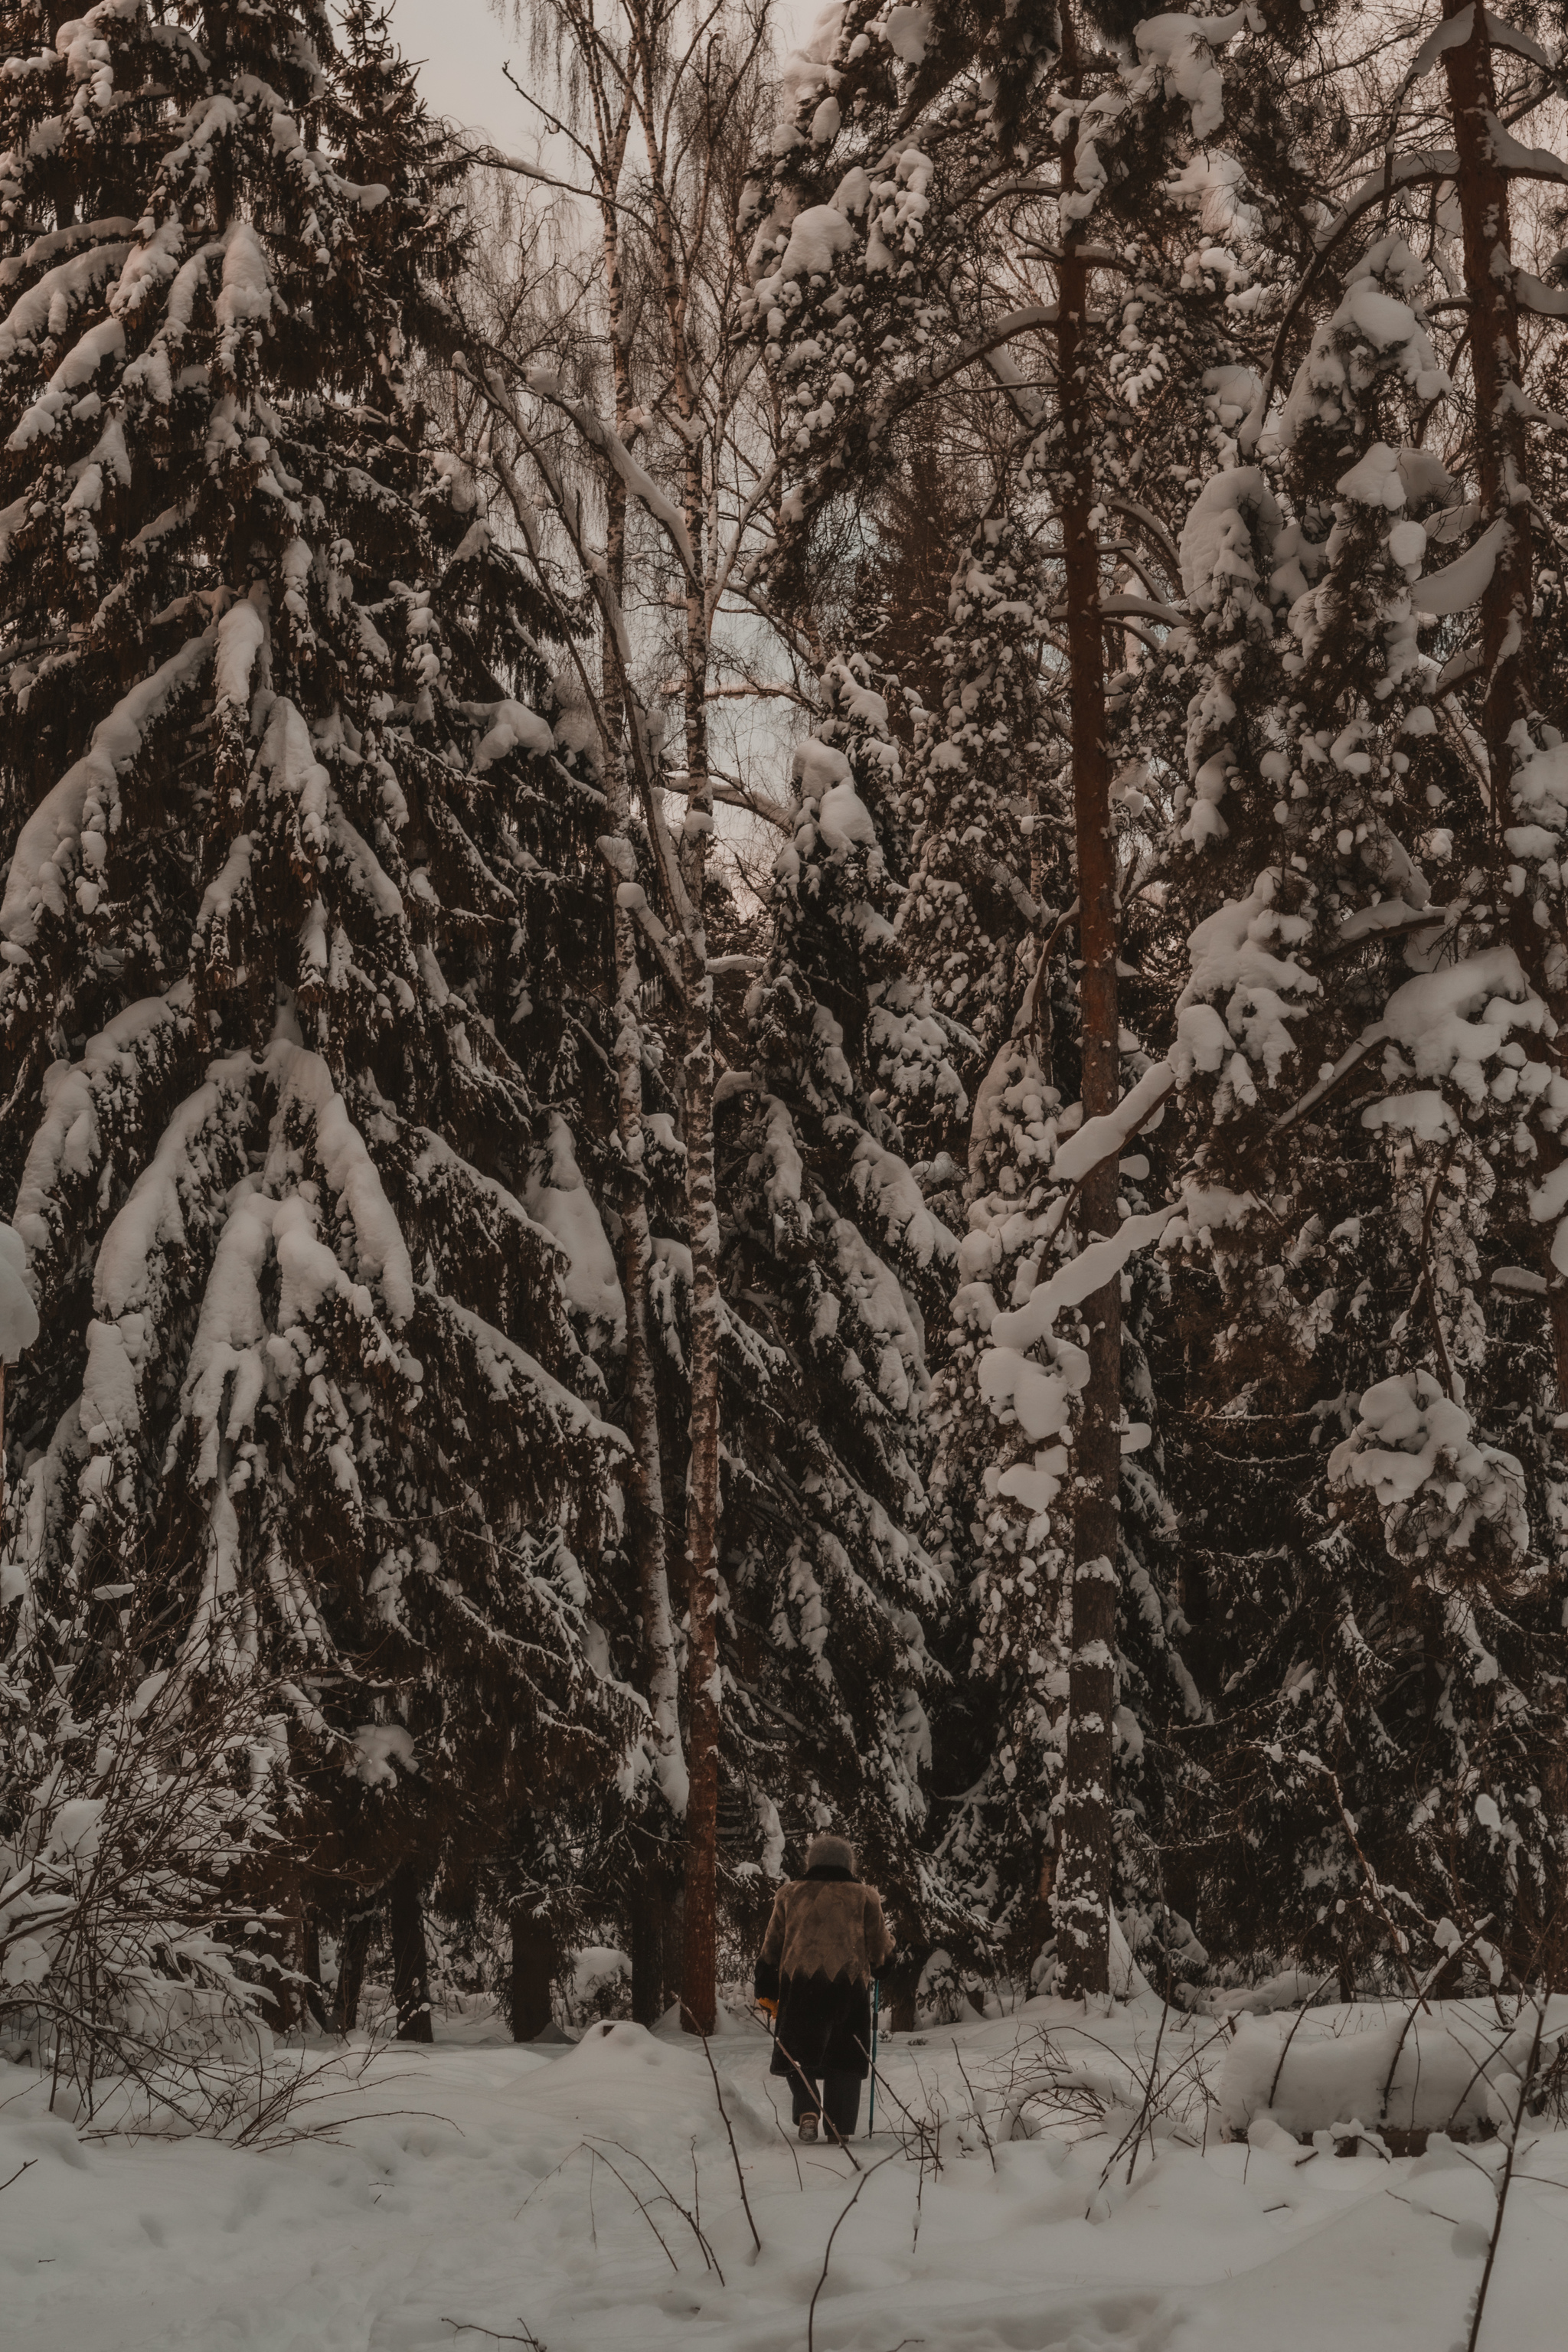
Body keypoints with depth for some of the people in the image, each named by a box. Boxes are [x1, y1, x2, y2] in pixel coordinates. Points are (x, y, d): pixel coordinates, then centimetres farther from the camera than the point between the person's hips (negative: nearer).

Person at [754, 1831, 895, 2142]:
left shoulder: (791, 1894, 15)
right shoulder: (864, 1897, 11)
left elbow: (772, 1946, 14)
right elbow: (880, 1949, 9)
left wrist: (766, 1989, 20)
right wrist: (887, 1958, 31)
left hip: (798, 1980, 0)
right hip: (850, 1982, 0)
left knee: (798, 2053, 9)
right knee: (844, 2059, 7)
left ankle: (807, 2110, -13)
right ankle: (840, 2128, 1)